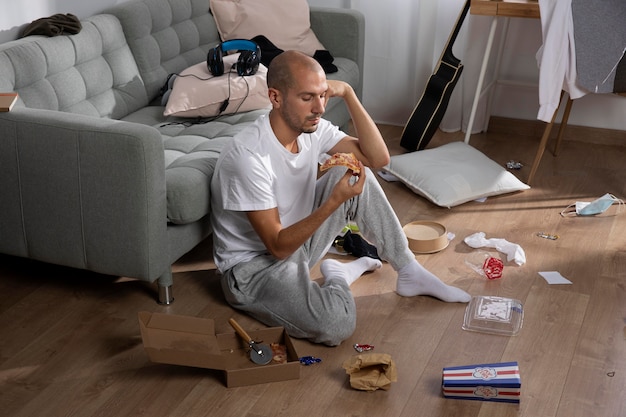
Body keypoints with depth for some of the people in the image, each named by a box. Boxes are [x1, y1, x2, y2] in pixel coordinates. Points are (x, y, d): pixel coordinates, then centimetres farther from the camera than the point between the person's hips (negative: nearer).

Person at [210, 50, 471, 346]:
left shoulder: (313, 127, -7)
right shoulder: (248, 155, -30)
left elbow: (378, 158, -9)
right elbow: (278, 246, -28)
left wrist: (348, 94, -16)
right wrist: (335, 200, -37)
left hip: (295, 240, 8)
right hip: (254, 265, -8)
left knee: (359, 178, -3)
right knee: (337, 324, -31)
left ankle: (409, 272, 7)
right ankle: (339, 277, 5)